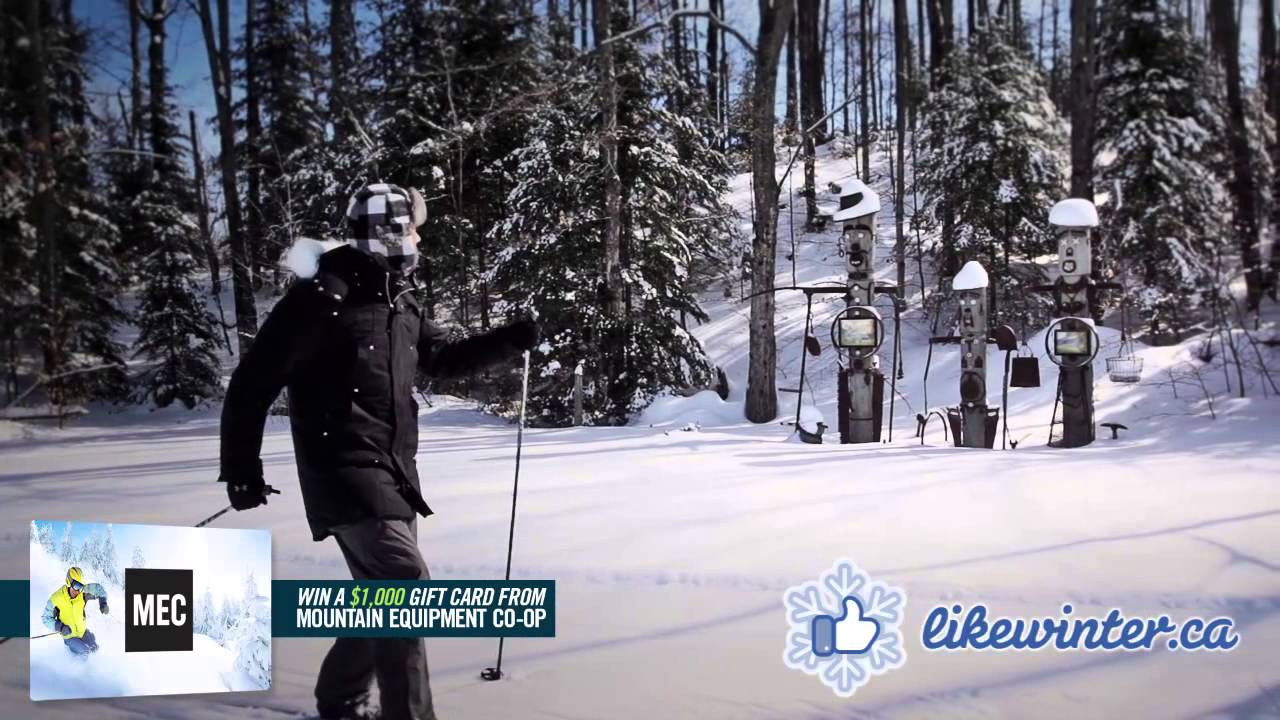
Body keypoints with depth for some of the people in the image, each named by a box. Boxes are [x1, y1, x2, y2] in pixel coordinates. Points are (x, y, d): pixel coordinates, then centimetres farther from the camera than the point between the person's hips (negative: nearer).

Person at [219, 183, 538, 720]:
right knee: (408, 590, -17)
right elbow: (254, 381, -12)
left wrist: (508, 342, 12)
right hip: (346, 469, -9)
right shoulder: (325, 294, -15)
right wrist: (242, 466, -11)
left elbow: (443, 358, 26)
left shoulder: (399, 300, 10)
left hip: (395, 471, 9)